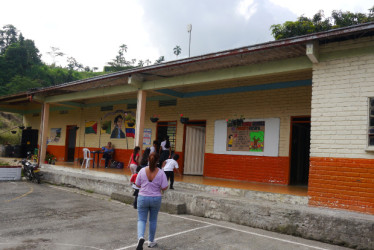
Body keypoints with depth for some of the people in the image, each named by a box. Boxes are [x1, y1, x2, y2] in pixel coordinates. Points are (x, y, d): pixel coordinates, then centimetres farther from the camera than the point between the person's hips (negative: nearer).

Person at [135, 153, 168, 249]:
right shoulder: (161, 173, -13)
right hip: (156, 198, 0)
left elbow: (137, 184, -1)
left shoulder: (142, 171, -10)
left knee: (141, 220, 8)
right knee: (153, 220, 17)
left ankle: (140, 237, -17)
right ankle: (151, 241, 29)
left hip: (143, 198, 0)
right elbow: (164, 188, -11)